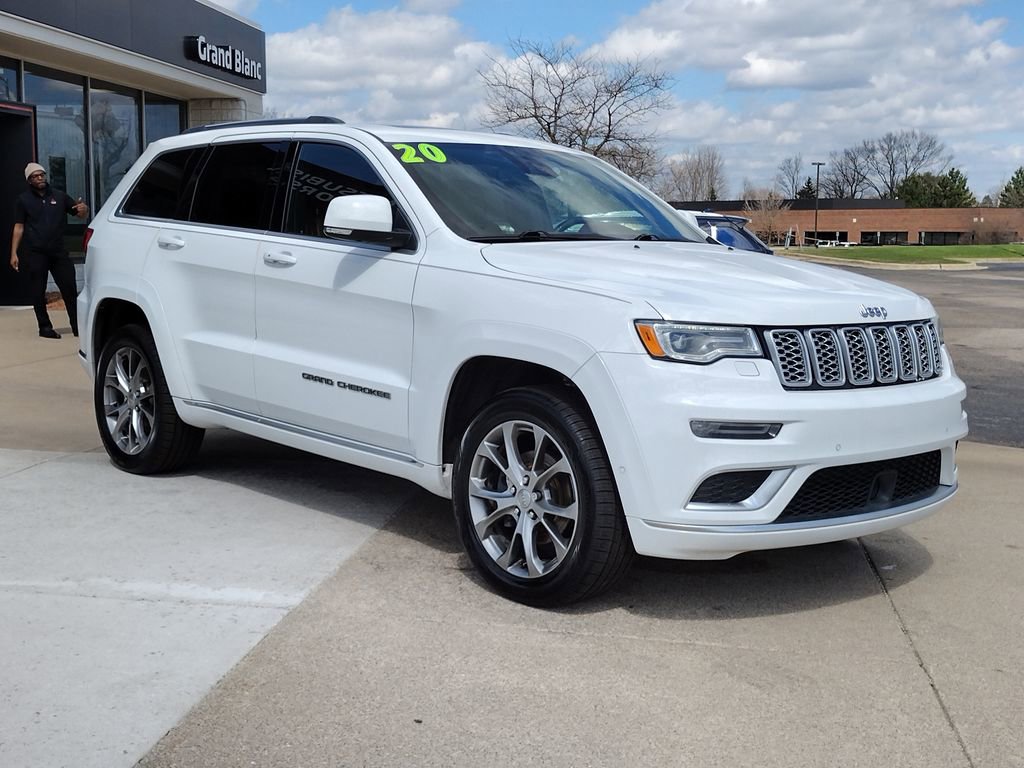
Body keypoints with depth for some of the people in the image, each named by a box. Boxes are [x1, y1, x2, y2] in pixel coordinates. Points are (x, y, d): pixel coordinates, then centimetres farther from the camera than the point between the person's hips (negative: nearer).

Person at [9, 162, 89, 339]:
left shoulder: (59, 196, 11)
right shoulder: (23, 200, 6)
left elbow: (81, 215, 14)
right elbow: (19, 228, 4)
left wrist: (83, 209, -11)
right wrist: (14, 253, -3)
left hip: (58, 251, 2)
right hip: (35, 253, -2)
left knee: (70, 288, -2)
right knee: (38, 292, 2)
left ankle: (78, 326, 3)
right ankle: (45, 327, 11)